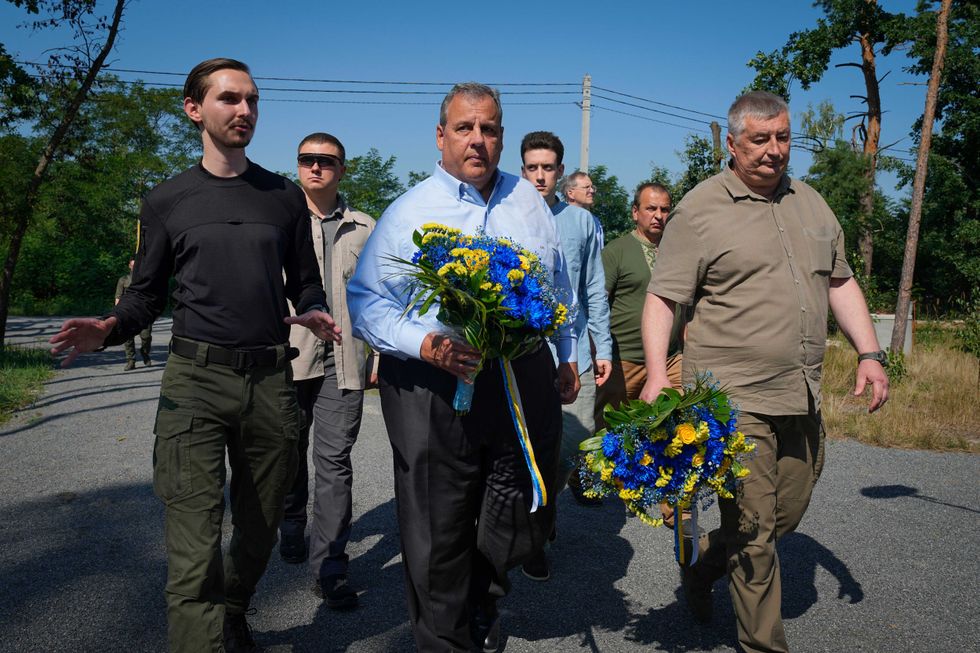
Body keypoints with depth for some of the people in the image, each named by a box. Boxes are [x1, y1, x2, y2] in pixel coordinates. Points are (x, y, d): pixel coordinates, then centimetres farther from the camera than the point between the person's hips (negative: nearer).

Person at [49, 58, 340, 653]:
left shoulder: (285, 197, 11)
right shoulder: (168, 201, 8)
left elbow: (305, 283, 14)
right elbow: (147, 294, 10)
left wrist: (314, 312, -8)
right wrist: (110, 327, -11)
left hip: (270, 380, 2)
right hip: (195, 380, -2)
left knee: (259, 529, 15)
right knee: (195, 548, -10)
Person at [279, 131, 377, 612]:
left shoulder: (363, 228, 8)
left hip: (343, 360, 0)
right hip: (289, 355, 0)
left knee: (335, 462, -3)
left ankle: (329, 568, 4)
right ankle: (292, 528, 40)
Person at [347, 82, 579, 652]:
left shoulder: (528, 200, 10)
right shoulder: (408, 211, -2)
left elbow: (561, 286, 20)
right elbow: (366, 302, -5)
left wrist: (567, 355, 20)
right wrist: (424, 344, -21)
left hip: (525, 382, 4)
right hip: (434, 389, -3)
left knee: (525, 522, 14)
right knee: (439, 532, 6)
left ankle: (484, 602, 46)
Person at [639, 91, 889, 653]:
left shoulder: (811, 203, 13)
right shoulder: (699, 209, -6)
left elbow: (841, 282, 20)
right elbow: (662, 299, -10)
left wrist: (870, 354, 10)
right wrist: (658, 373, -23)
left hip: (803, 397, 7)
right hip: (734, 398, -6)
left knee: (786, 515, 16)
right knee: (753, 529, 0)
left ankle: (701, 567, 39)